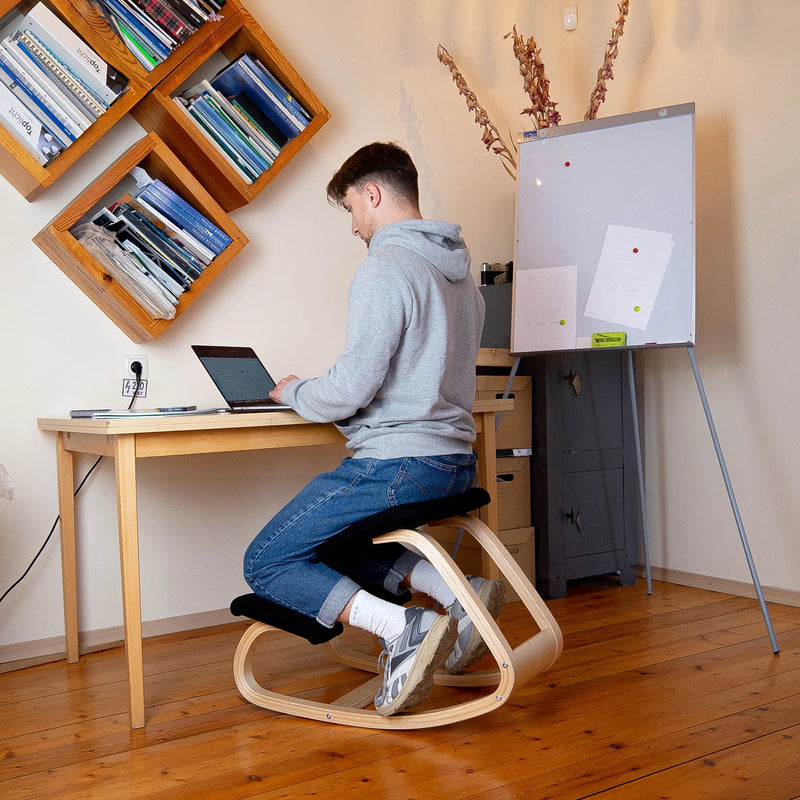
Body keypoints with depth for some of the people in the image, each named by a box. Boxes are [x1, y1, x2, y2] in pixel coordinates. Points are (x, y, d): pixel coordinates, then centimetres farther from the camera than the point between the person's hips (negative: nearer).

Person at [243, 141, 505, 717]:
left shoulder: (386, 267, -14)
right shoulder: (458, 270, 15)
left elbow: (351, 389, -18)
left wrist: (293, 393, 3)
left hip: (397, 463, -9)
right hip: (455, 461, 9)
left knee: (267, 563, 3)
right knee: (340, 540, 28)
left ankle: (401, 627, -16)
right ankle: (456, 593, 7)